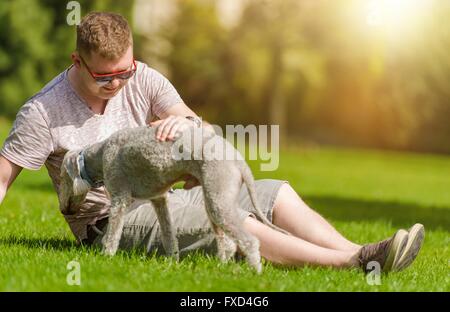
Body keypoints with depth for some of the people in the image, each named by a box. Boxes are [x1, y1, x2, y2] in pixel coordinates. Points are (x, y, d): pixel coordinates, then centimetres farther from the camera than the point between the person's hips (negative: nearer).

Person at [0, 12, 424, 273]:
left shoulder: (143, 79, -1)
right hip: (111, 220, -7)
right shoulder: (43, 113, -14)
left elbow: (208, 135, -5)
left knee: (275, 192, -1)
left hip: (160, 197, 7)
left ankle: (358, 255, -15)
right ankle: (358, 261, -35)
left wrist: (188, 122, -30)